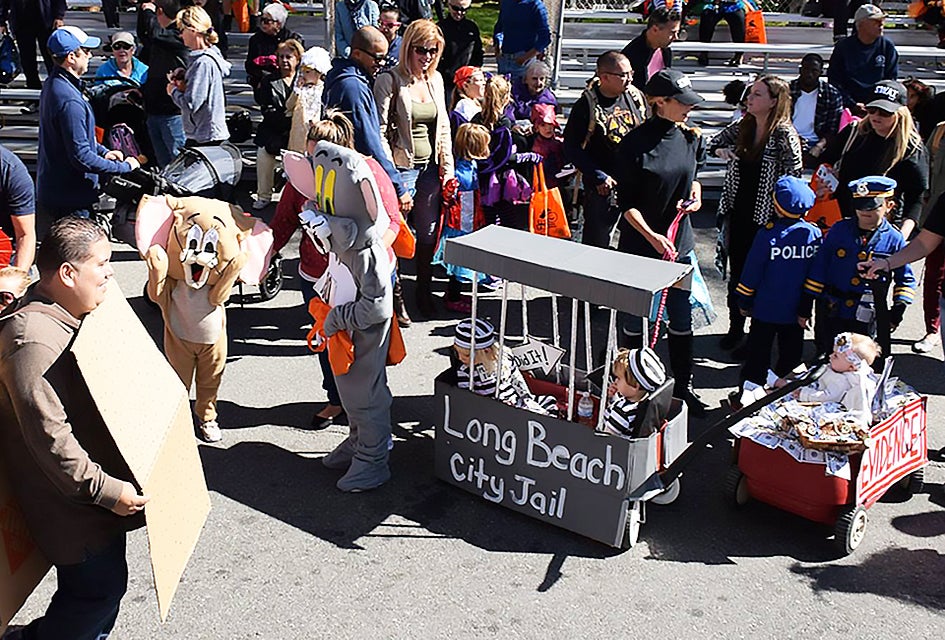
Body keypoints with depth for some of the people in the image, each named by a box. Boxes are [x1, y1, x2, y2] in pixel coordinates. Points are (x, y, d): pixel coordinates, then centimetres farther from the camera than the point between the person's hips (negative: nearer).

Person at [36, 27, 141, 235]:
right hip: (68, 199, -11)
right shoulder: (69, 100, -26)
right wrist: (123, 167, -19)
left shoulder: (53, 85, 9)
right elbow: (81, 157, -27)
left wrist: (103, 152, 11)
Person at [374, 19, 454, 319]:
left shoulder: (436, 79, 10)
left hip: (430, 168, 6)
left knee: (429, 234, 13)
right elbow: (380, 131, -13)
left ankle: (424, 291, 29)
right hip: (402, 168, -6)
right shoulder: (390, 80, -10)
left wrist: (447, 166, 9)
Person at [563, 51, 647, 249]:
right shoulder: (587, 106, -14)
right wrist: (598, 177, -14)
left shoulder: (636, 97, 2)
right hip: (604, 186, -5)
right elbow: (572, 149, -11)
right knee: (597, 241, 5)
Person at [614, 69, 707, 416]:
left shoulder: (690, 137, 3)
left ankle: (683, 386, 29)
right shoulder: (636, 143, -14)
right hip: (640, 244, -5)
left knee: (681, 321, 12)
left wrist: (695, 196, 0)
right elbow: (626, 203, -12)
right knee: (635, 322, 7)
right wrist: (652, 237, -23)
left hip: (679, 242, 5)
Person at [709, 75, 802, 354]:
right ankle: (735, 328, 30)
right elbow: (714, 142, 20)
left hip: (765, 218, -5)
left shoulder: (784, 135, -14)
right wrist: (721, 150, -3)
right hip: (738, 214, 6)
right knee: (736, 273, 15)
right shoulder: (742, 127, 4)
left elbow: (794, 178, -15)